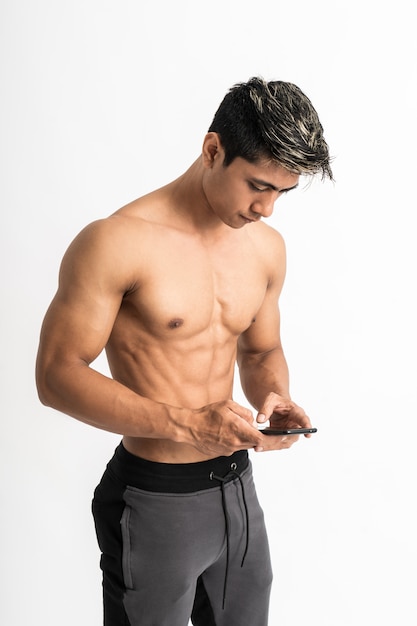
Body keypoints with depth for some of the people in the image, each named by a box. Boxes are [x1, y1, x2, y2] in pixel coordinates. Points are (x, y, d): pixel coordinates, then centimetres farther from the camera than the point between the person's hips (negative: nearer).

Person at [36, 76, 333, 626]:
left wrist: (273, 395, -8)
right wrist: (185, 423, -25)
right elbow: (57, 374, -18)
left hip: (238, 487, 6)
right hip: (154, 501, -6)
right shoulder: (116, 243, -18)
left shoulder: (267, 247, 2)